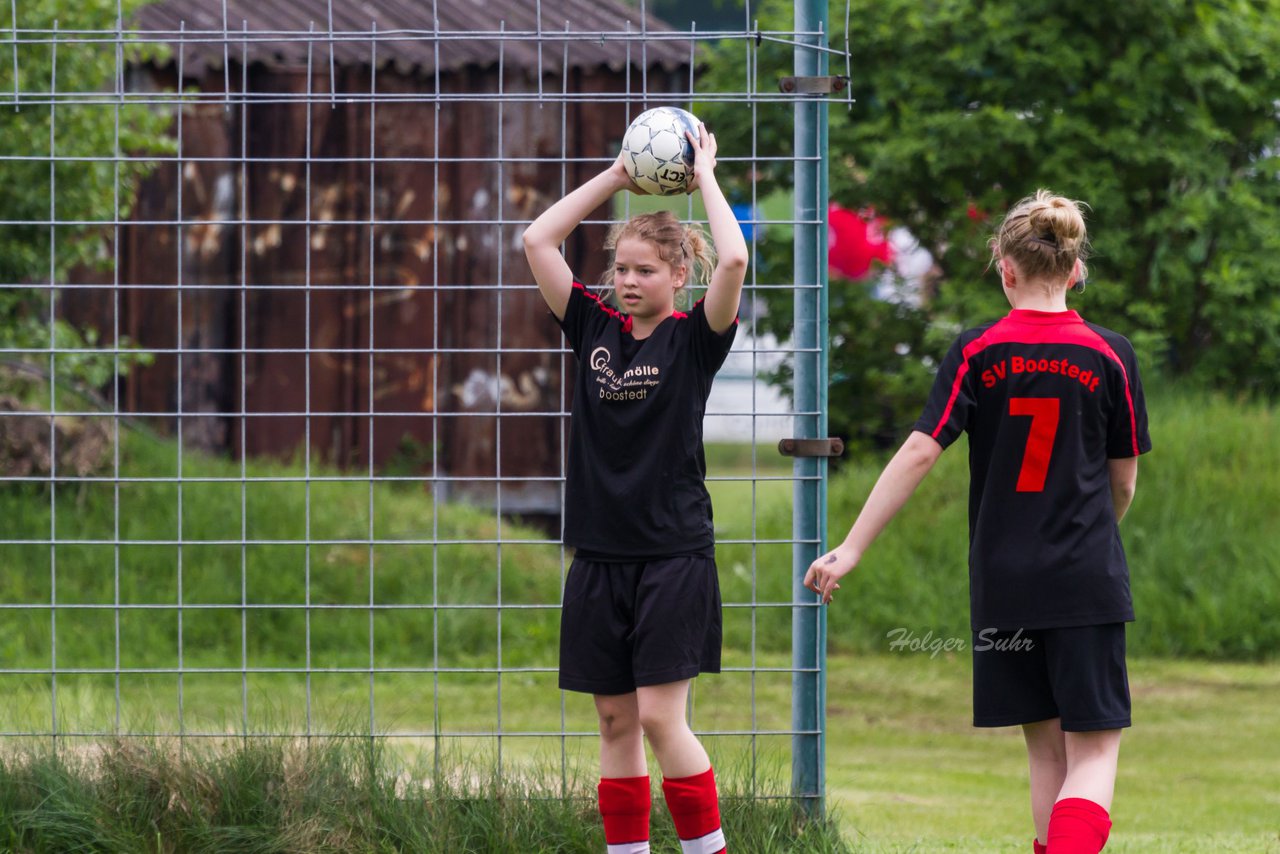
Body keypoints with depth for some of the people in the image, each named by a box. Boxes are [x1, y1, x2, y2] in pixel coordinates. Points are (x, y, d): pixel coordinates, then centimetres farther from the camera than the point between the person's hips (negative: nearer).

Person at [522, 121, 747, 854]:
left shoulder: (694, 338, -3)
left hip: (673, 553, -5)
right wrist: (618, 177, 6)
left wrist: (704, 179, -7)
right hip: (601, 554, 5)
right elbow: (539, 241, 6)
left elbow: (733, 259, -20)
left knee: (660, 717, -10)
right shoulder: (595, 329, 8)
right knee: (615, 723, 6)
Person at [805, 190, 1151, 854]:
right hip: (1087, 585, -1)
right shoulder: (1109, 355, -1)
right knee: (1093, 750, -2)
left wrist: (851, 549, -6)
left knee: (1047, 749, 14)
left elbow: (919, 453, -9)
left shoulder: (977, 351, -3)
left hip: (1004, 582, 1)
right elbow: (1123, 480, 7)